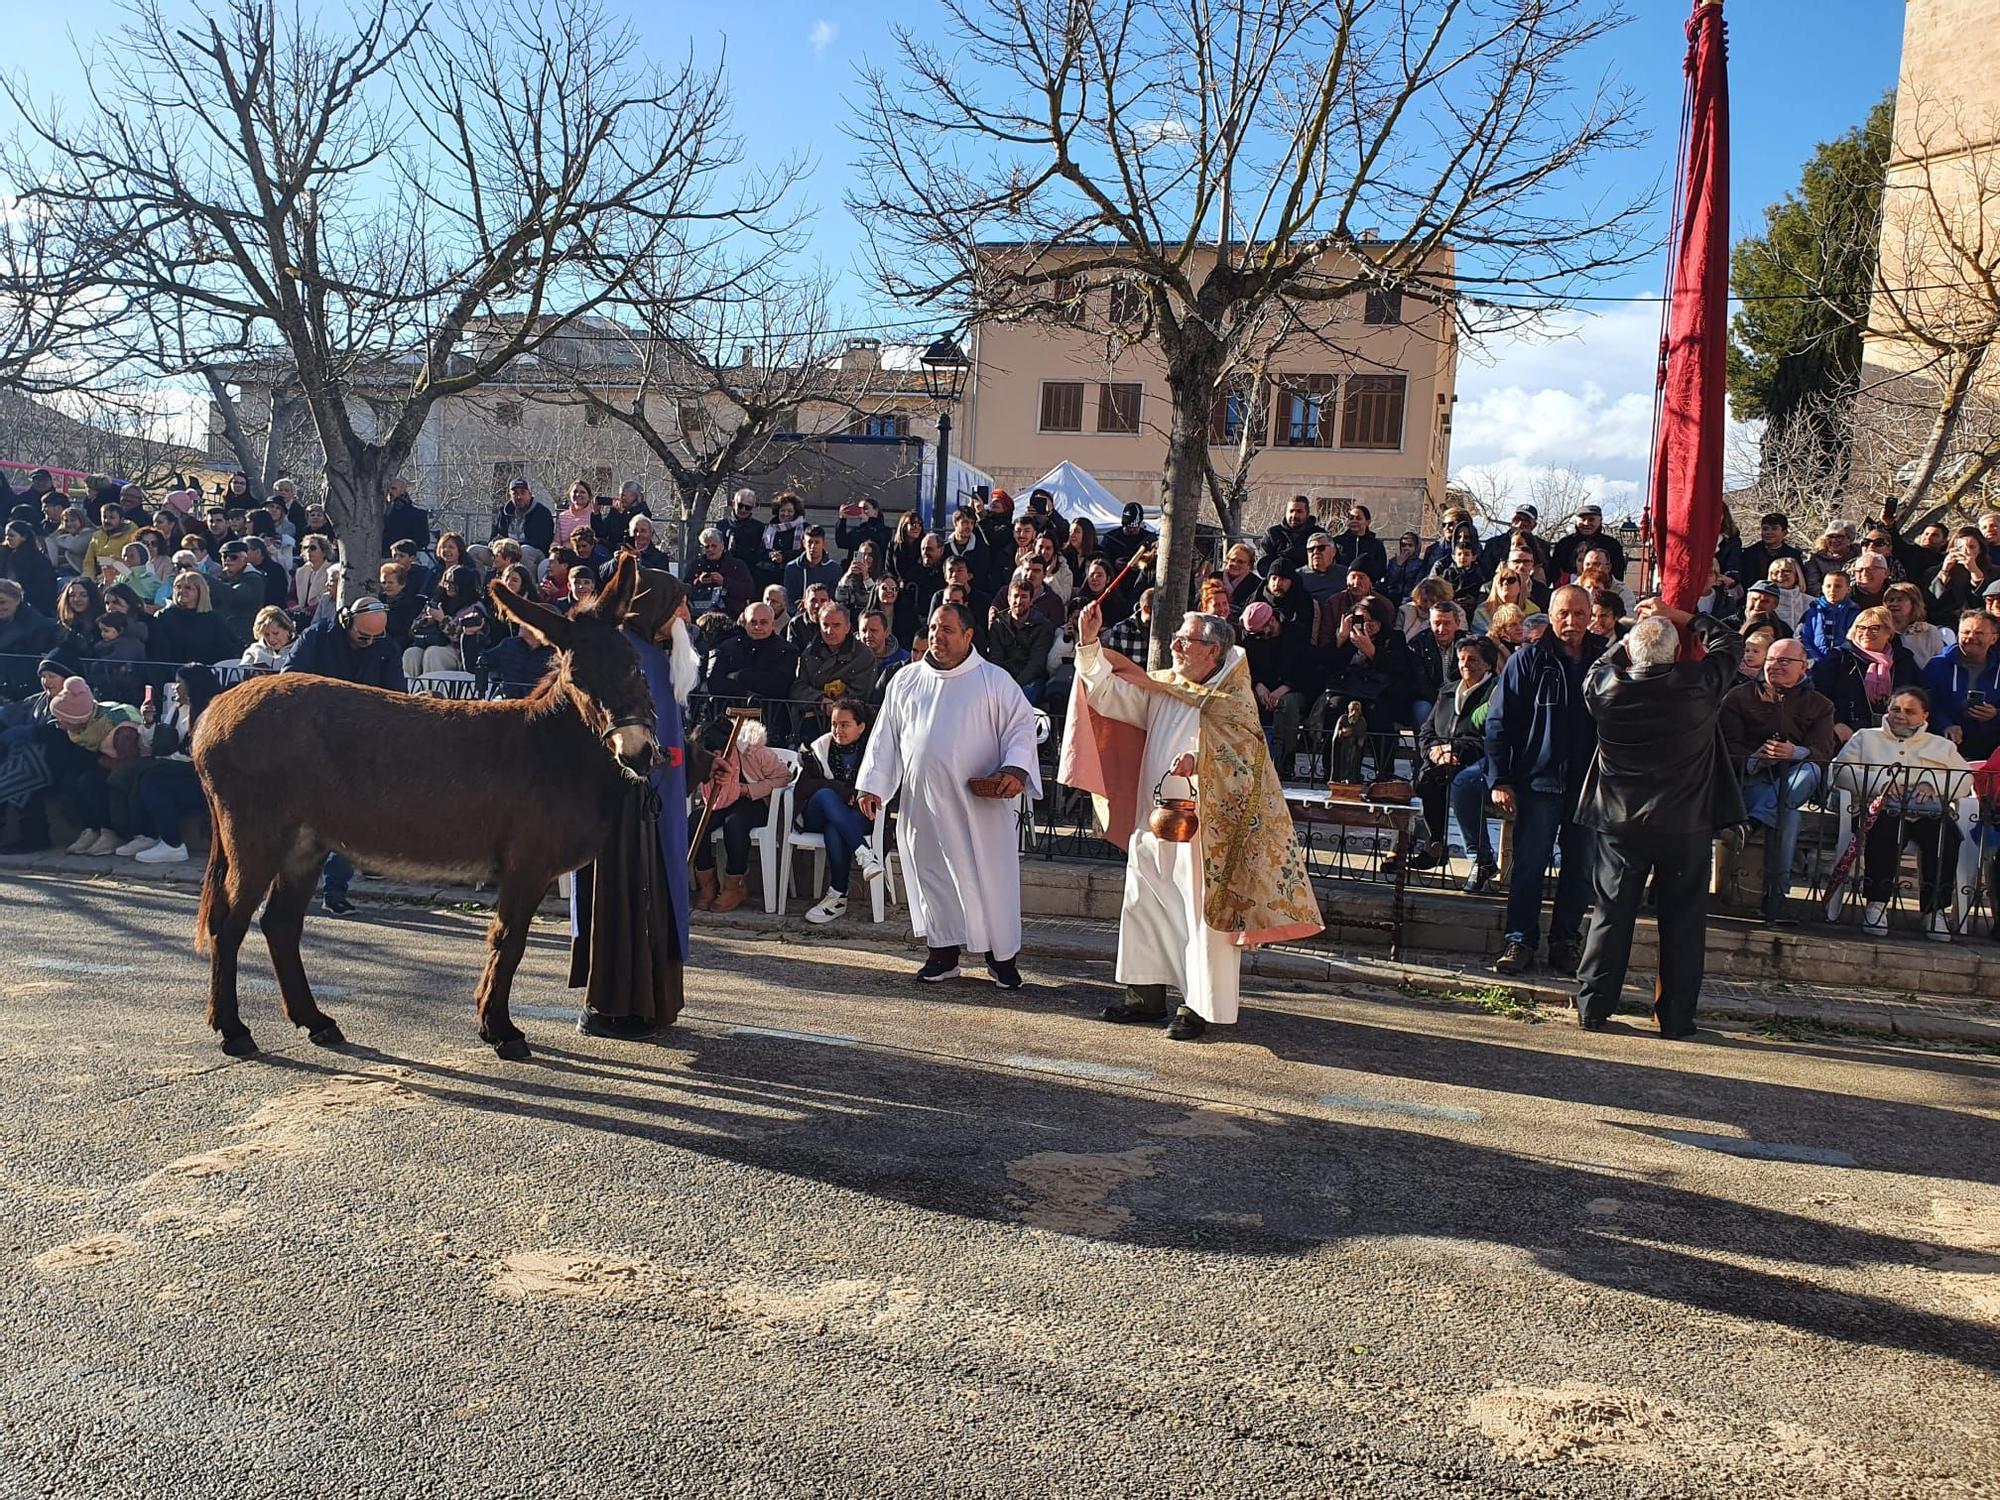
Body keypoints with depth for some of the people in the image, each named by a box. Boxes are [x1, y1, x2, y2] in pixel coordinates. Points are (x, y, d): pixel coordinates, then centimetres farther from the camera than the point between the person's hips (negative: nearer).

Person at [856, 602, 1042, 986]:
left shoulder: (994, 680, 0)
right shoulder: (906, 680, 9)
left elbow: (1022, 725, -2)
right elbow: (886, 735, 12)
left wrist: (1016, 769, -19)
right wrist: (871, 784, 6)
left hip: (979, 803, -3)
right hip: (923, 802, 3)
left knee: (990, 875, 1)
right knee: (933, 875, 8)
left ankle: (1002, 956, 14)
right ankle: (943, 953, 20)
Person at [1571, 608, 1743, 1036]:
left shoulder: (1606, 690, -9)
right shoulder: (1699, 685, -11)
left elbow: (1601, 666, 16)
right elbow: (1731, 642, 8)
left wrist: (1632, 637, 23)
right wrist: (1680, 616, 15)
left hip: (1620, 823, 1)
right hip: (1686, 824, -1)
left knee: (1611, 914, 8)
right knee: (1683, 921, 7)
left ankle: (1592, 1008, 11)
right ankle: (1675, 1016, 11)